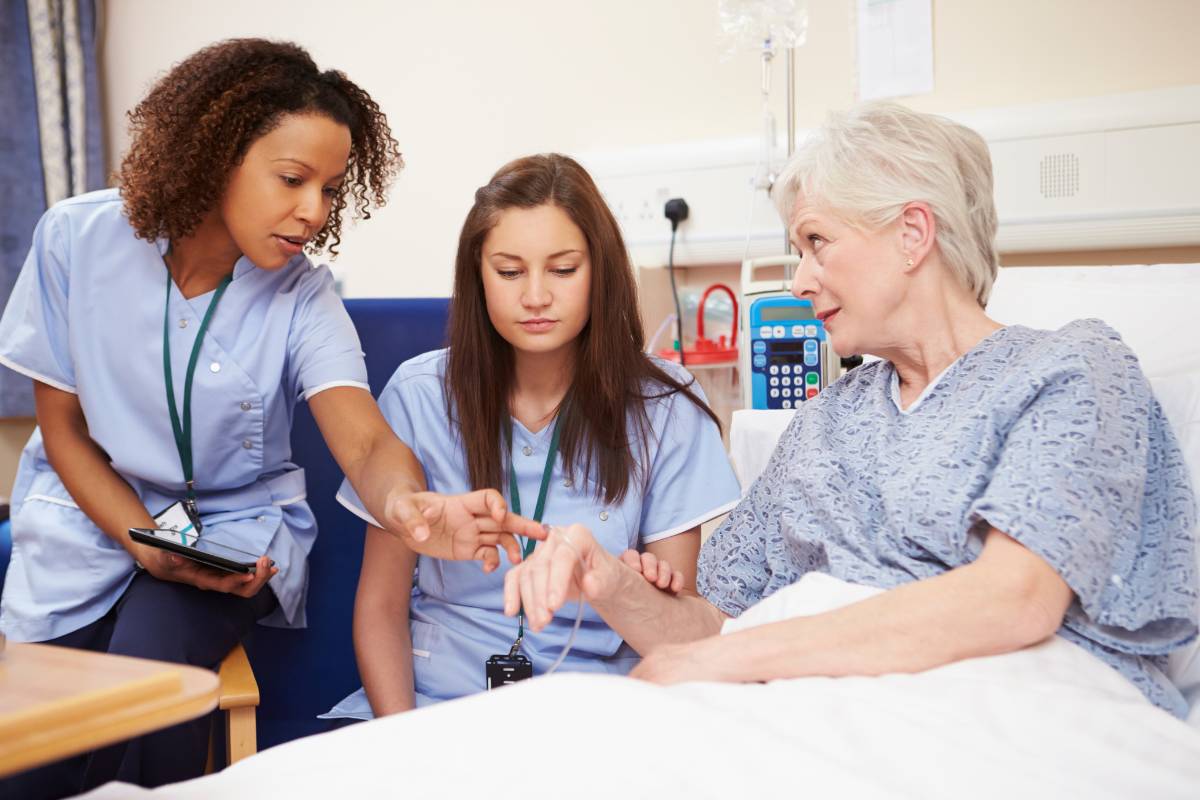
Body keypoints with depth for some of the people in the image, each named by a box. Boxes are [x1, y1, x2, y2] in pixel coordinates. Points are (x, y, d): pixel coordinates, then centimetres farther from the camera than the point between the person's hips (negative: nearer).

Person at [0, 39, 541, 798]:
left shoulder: (302, 296, -14)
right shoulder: (77, 239, -13)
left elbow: (367, 442, -29)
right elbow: (64, 428, -5)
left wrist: (406, 502, -53)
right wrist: (145, 544, -19)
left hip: (235, 527, -1)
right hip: (93, 515, 1)